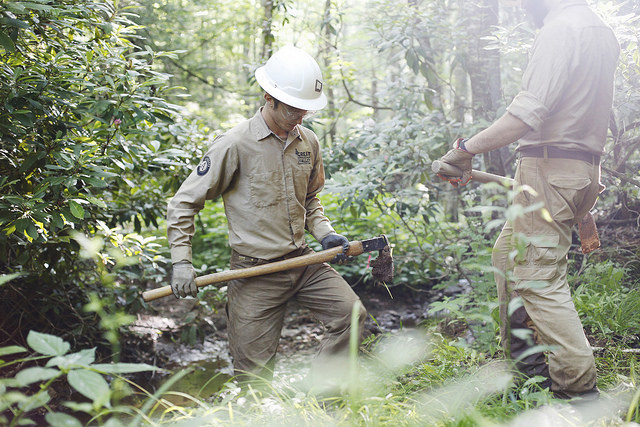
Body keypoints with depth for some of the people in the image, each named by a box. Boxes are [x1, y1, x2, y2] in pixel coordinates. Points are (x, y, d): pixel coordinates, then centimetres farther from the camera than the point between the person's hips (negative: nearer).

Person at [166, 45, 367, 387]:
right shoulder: (236, 144, -12)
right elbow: (183, 203, -6)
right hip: (255, 272, -5)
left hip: (303, 262, 5)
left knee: (352, 314, -9)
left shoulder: (309, 142, 7)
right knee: (254, 372, -2)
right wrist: (181, 262, -15)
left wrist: (325, 233, 4)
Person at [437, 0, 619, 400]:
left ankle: (579, 385, -5)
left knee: (539, 277, -7)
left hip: (550, 169, -10)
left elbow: (527, 114, -24)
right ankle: (525, 353, 27)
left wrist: (466, 150, -18)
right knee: (508, 253, 20)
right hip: (585, 168, 10)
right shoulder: (603, 33, 17)